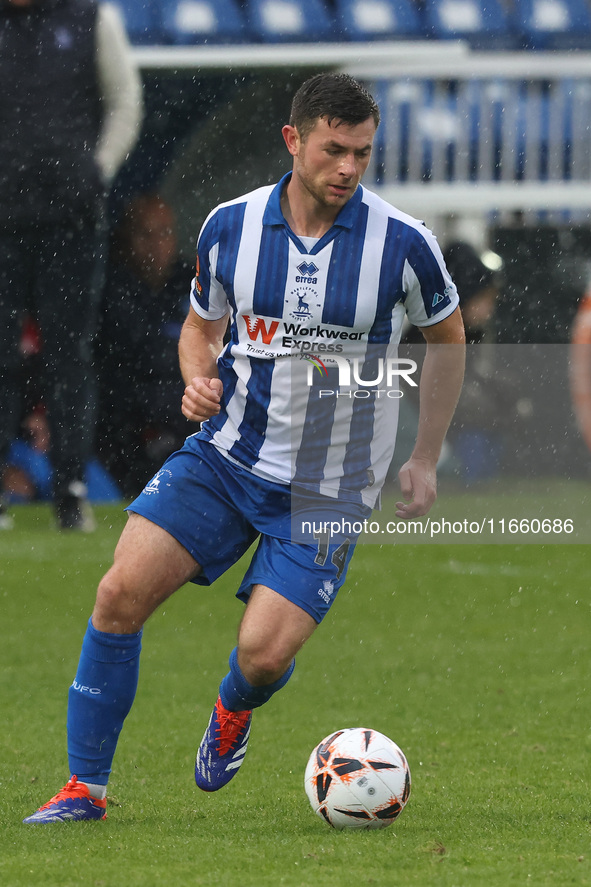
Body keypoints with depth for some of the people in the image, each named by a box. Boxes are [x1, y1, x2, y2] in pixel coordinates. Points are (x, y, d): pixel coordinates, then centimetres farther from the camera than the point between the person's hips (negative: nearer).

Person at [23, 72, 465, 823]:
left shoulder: (402, 243, -11)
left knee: (263, 653, -16)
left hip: (327, 487, -2)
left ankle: (234, 709, 24)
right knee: (122, 592, -15)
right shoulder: (229, 227, -4)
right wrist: (198, 381, -9)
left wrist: (424, 461, 7)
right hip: (226, 453, 2)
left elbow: (446, 335, 7)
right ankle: (85, 787, -2)